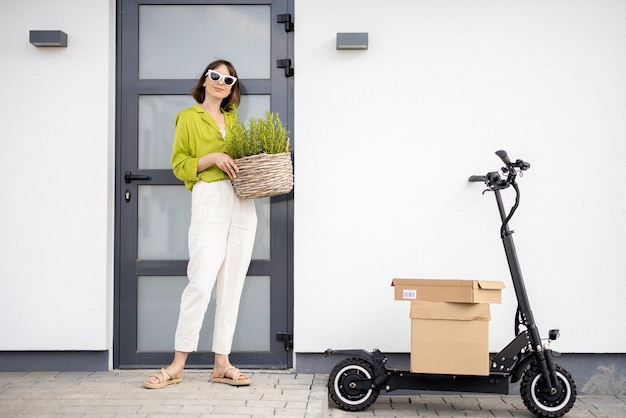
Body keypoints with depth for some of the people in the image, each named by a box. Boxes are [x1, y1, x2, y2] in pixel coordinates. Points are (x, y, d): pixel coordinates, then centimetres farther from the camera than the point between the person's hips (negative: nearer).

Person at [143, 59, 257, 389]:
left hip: (242, 203, 5)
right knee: (201, 282, -13)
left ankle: (222, 364, 7)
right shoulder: (189, 117, 6)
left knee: (232, 284, 2)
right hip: (210, 200, -5)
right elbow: (179, 165, 1)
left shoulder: (232, 118, 21)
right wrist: (212, 158, -12)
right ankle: (177, 365, -4)